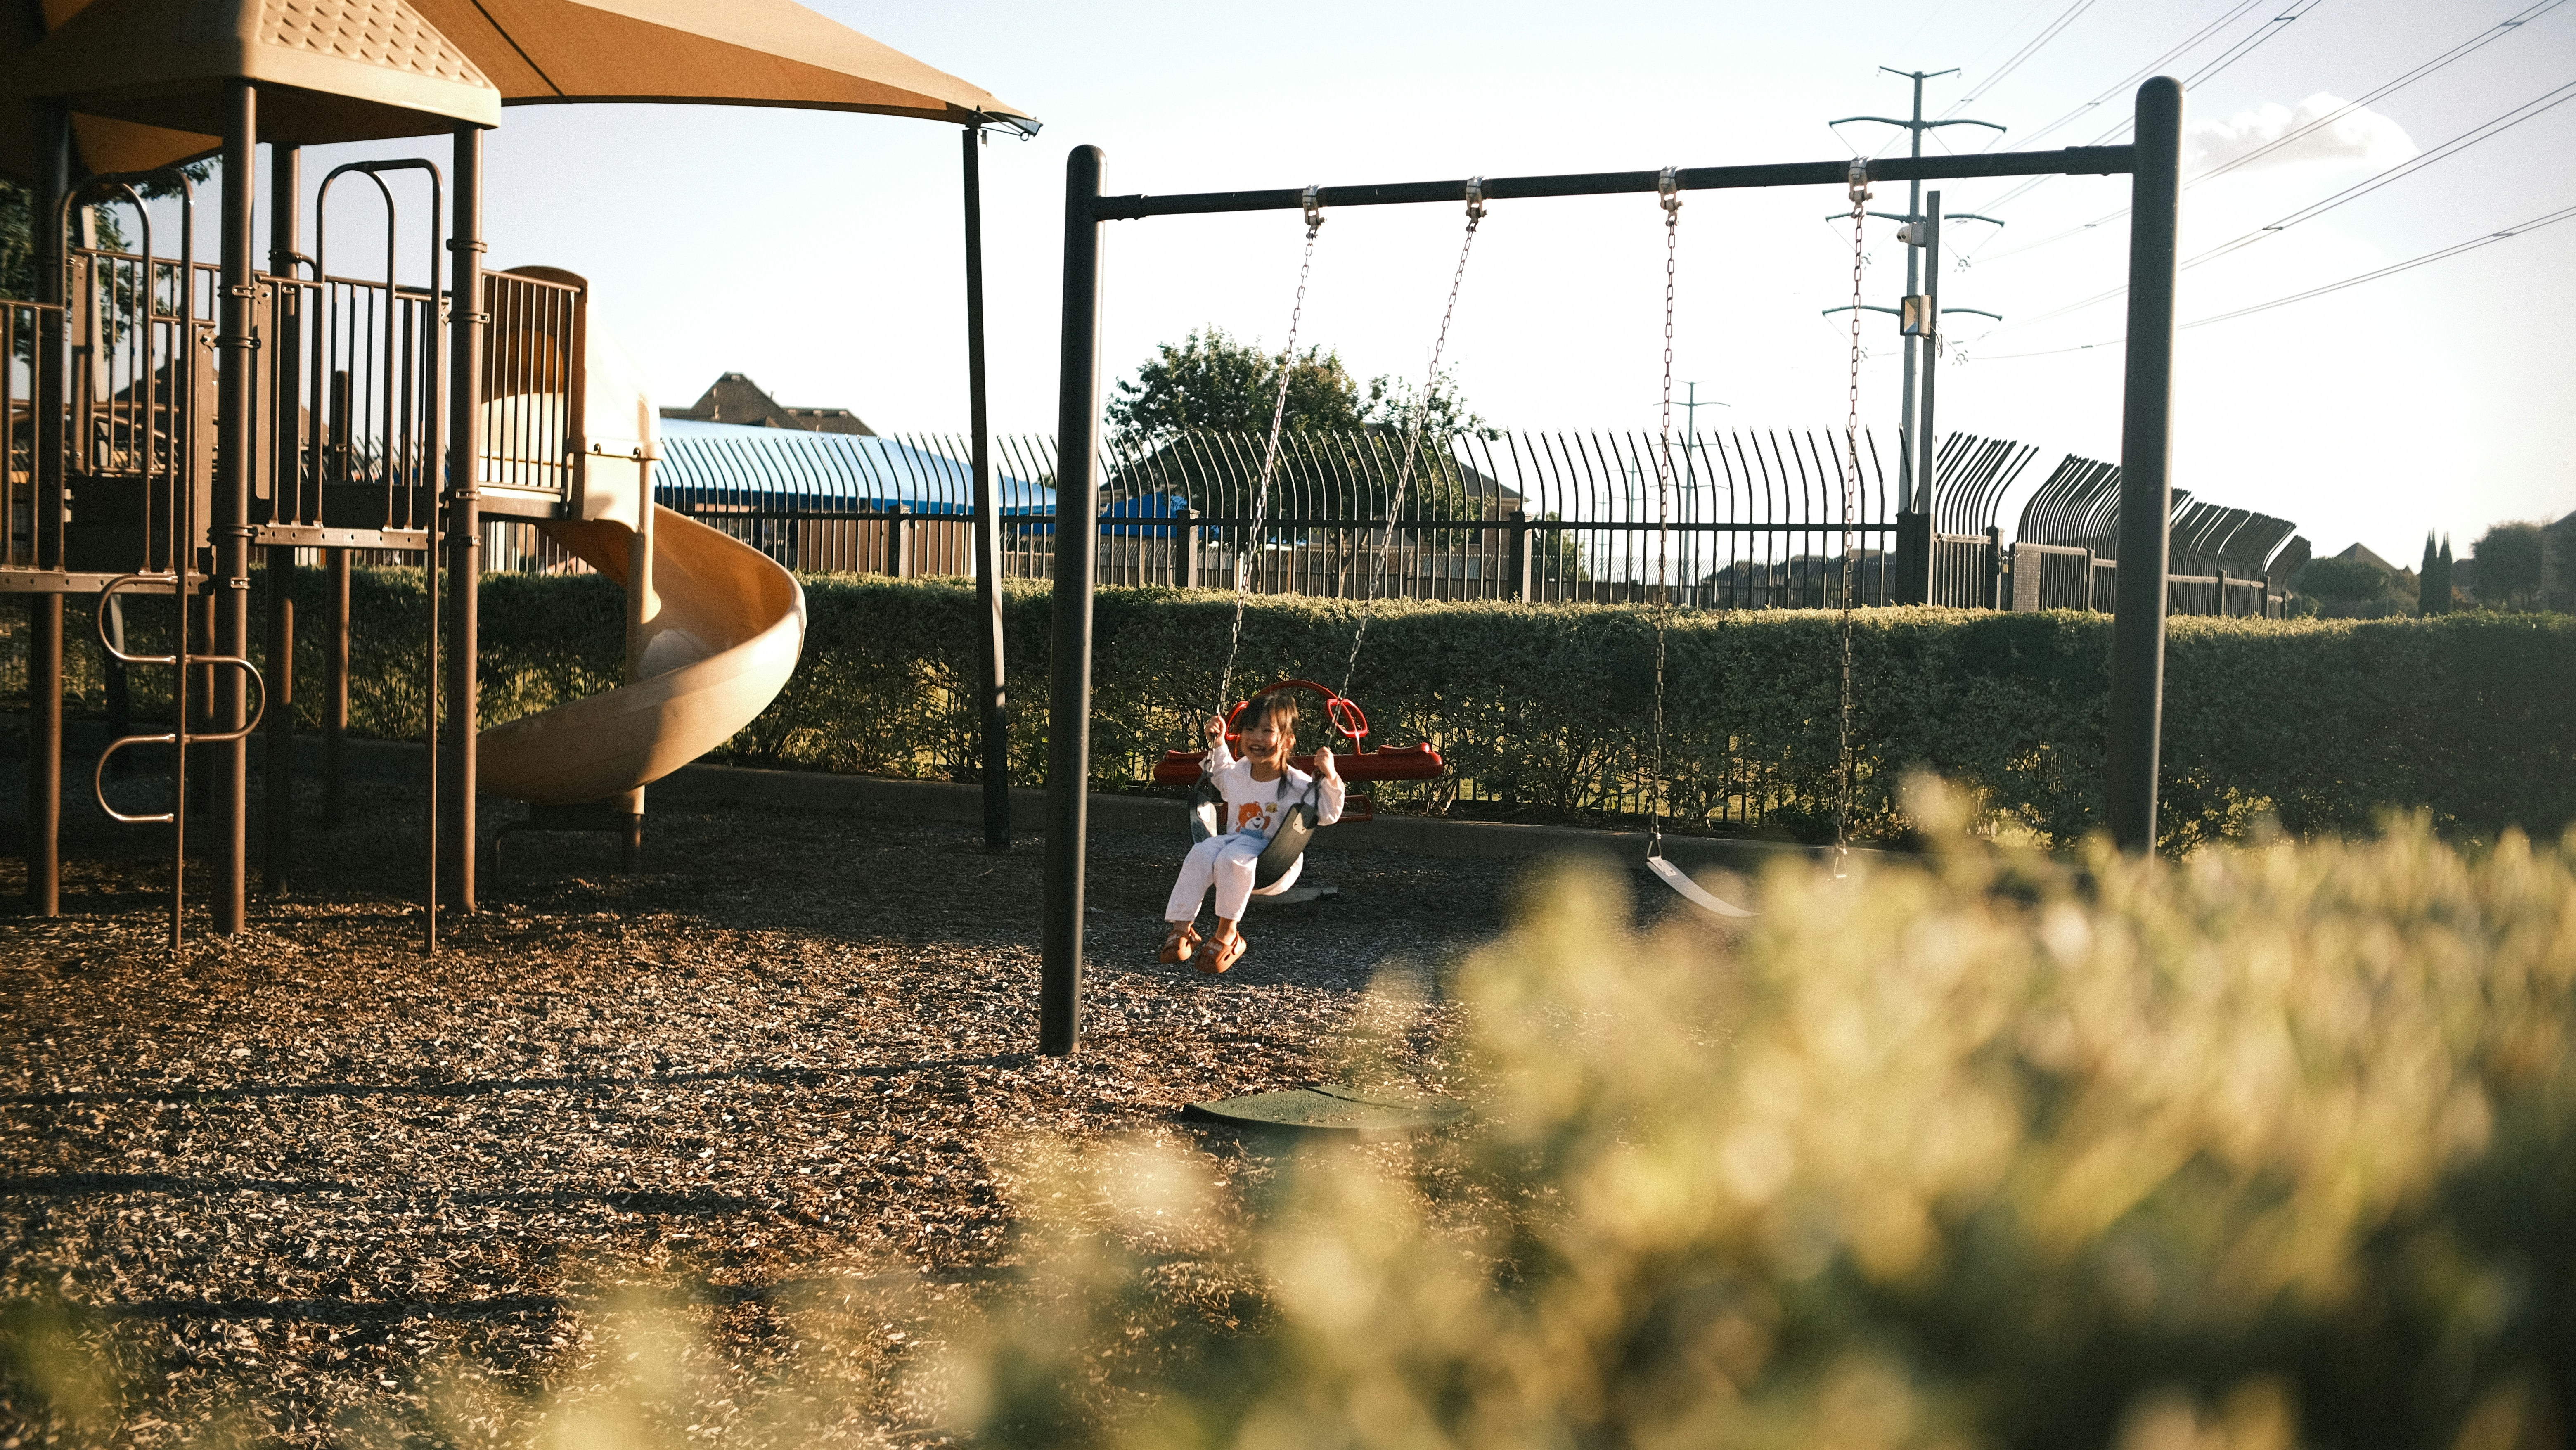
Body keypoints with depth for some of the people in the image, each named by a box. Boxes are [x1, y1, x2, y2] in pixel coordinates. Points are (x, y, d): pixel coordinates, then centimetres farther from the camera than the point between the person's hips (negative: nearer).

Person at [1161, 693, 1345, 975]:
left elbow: (1327, 815, -5)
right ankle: (1181, 928, -24)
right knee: (1201, 853, -26)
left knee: (1233, 858, -35)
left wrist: (1330, 778, -19)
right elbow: (1222, 775, 34)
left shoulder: (1299, 785, -8)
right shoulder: (1237, 773, 9)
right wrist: (1218, 742, 23)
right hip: (1235, 842, 5)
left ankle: (1227, 933, -25)